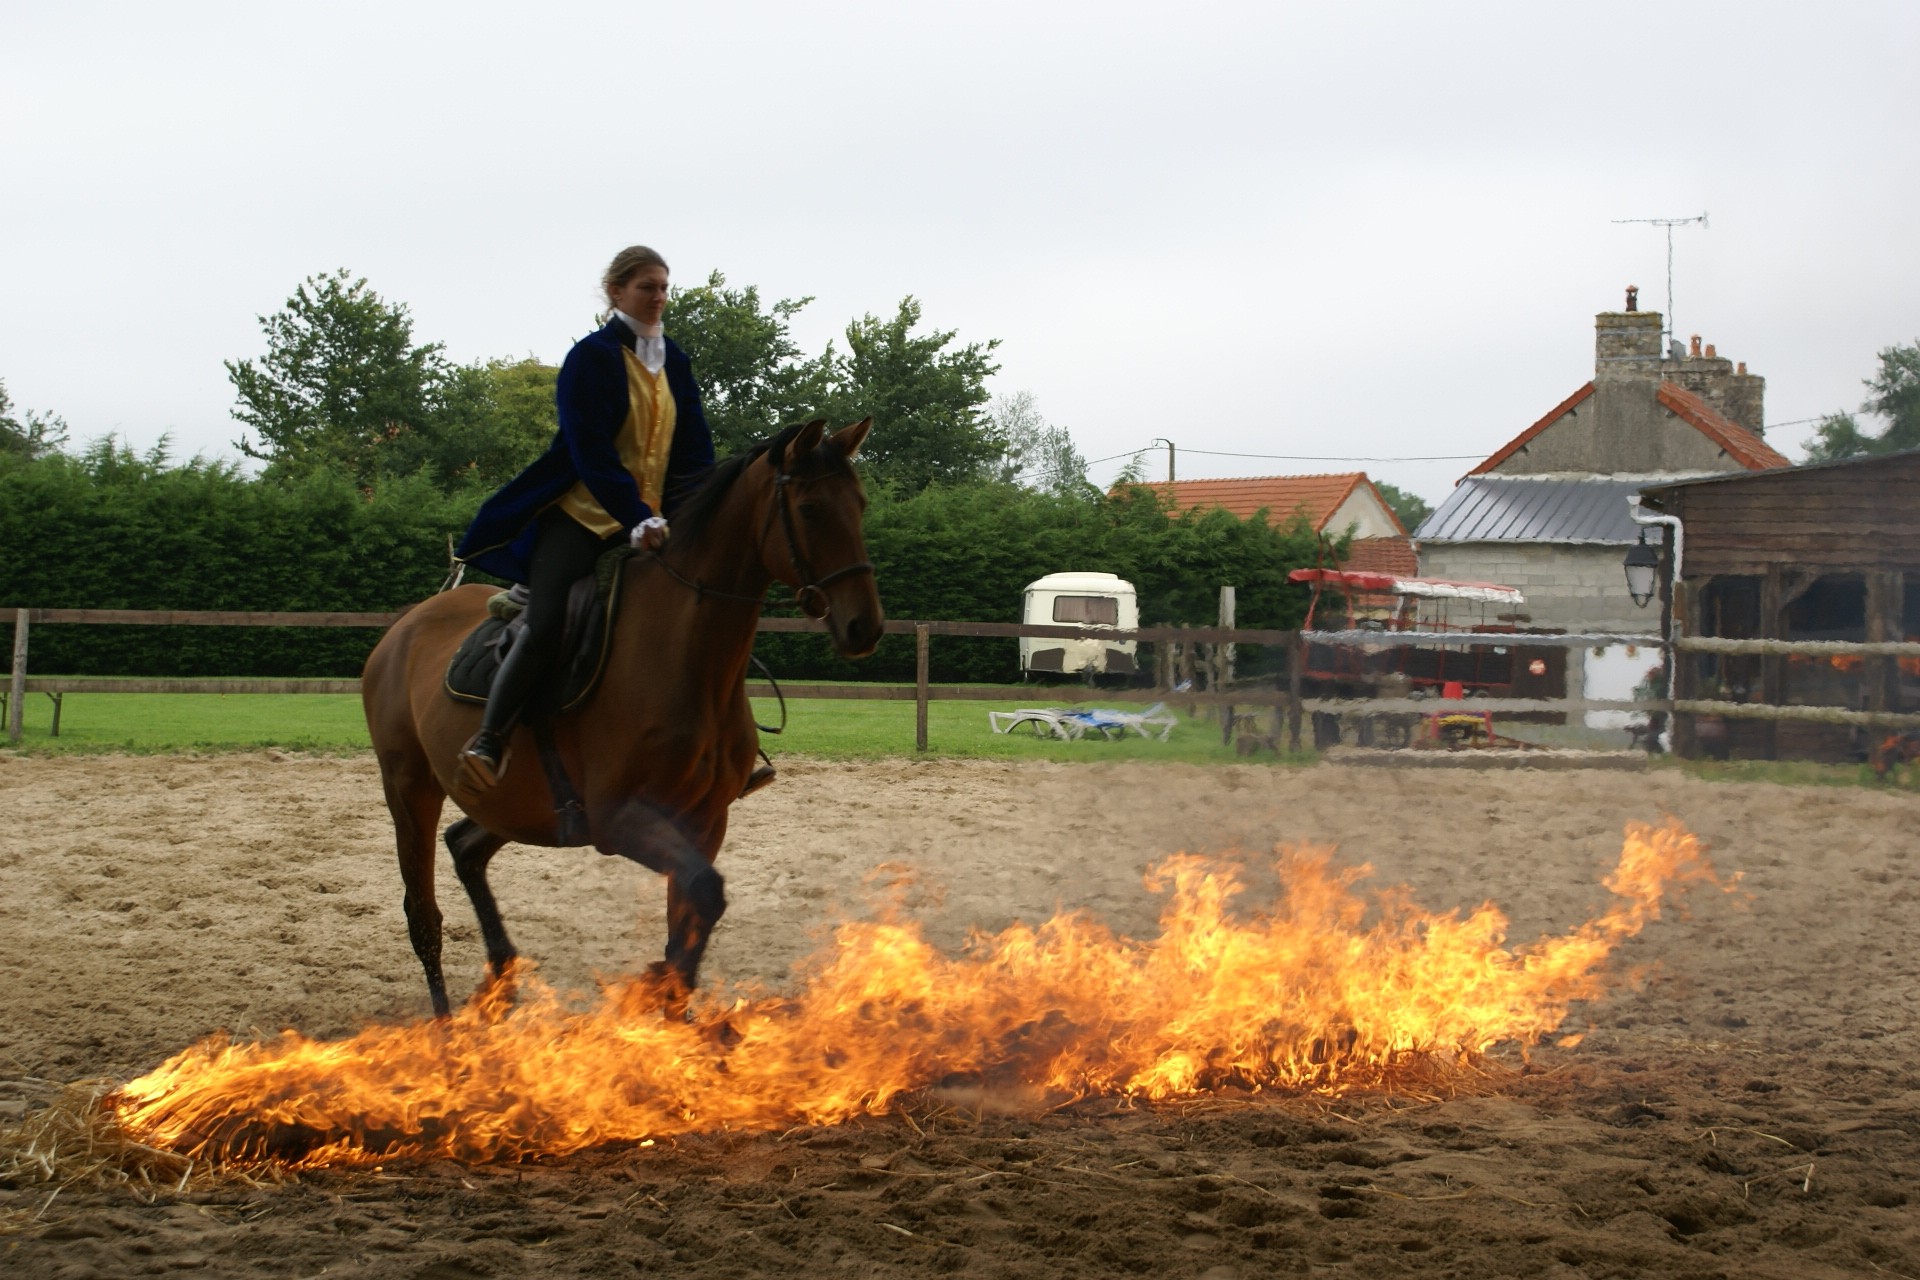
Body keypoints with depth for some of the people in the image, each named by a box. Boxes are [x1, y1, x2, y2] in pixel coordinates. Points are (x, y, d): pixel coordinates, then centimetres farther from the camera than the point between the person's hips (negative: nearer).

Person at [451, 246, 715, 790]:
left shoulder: (674, 362, 12)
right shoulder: (592, 357, -6)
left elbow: (694, 453, 9)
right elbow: (591, 452, -15)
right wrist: (636, 518, -24)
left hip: (650, 521, 6)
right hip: (581, 515, -6)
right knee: (546, 629, -20)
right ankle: (488, 740, -14)